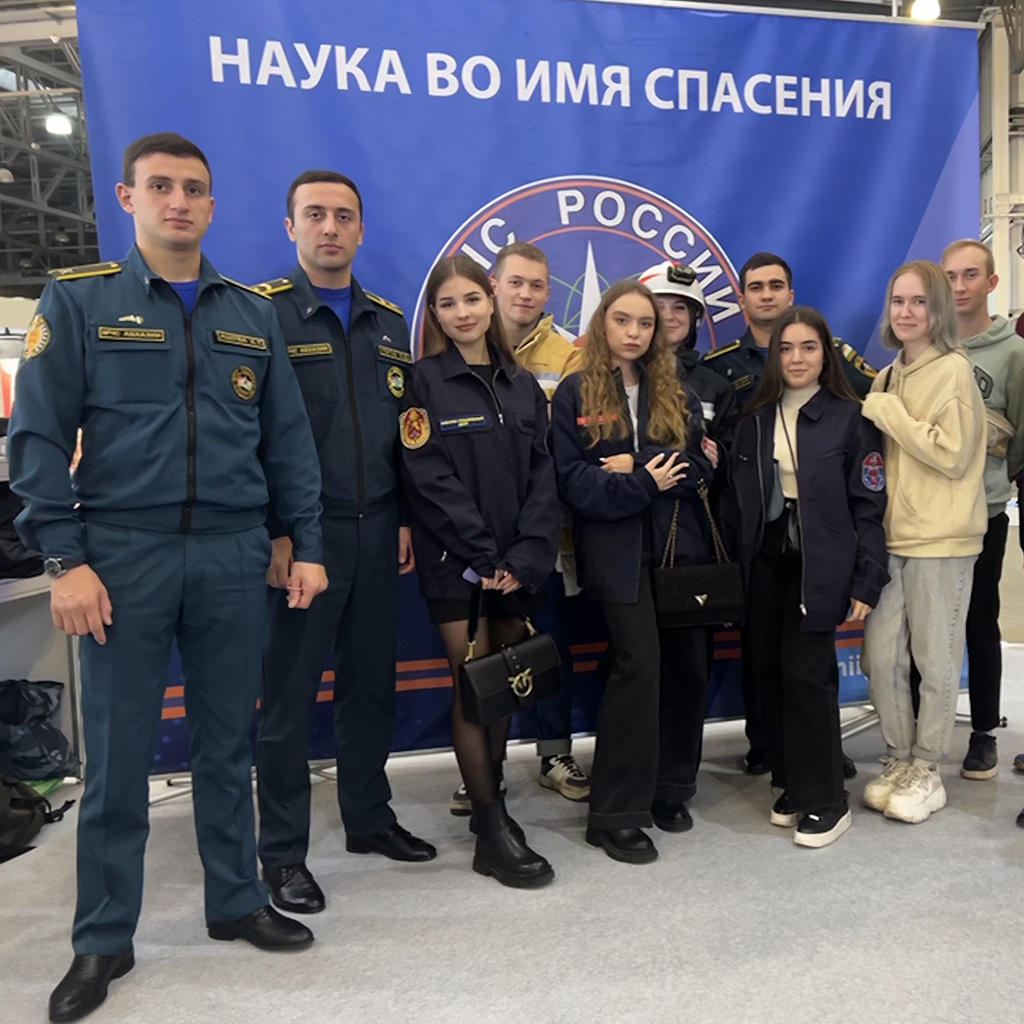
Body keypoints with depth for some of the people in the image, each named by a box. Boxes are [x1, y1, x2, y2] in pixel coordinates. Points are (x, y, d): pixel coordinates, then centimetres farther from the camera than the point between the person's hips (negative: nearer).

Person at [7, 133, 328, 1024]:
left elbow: (288, 441, 11)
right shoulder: (78, 301, 3)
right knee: (118, 754, 6)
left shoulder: (253, 314, 12)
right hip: (123, 554, -2)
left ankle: (237, 902, 28)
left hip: (233, 556, 3)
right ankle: (103, 941, 22)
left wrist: (306, 544, 4)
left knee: (228, 741, 12)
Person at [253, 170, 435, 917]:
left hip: (377, 531, 6)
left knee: (372, 682, 14)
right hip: (300, 534, -5)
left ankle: (369, 818, 31)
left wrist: (406, 518, 8)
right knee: (289, 693, 4)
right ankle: (283, 852, 18)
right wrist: (273, 534, -15)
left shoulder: (388, 322, 13)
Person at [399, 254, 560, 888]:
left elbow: (543, 477, 4)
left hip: (519, 567, 4)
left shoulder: (522, 384, 11)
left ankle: (490, 799, 26)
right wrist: (485, 556, -15)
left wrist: (525, 558, -9)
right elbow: (431, 481, -10)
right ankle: (492, 832, 9)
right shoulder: (426, 383, -1)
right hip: (457, 566, -4)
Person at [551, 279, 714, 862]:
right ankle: (615, 814, -1)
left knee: (690, 665, 5)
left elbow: (700, 467, 1)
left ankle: (671, 790, 24)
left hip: (680, 545, 4)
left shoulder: (677, 394, 13)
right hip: (617, 549, -4)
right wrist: (646, 482, -11)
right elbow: (575, 483, -6)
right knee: (640, 664, -13)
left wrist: (634, 467, -11)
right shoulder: (575, 395, 3)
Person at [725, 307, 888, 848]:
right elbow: (738, 502, 8)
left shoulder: (849, 418, -2)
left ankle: (825, 799, 8)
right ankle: (791, 783, 24)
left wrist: (867, 582, -8)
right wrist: (737, 567, 0)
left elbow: (868, 505, -4)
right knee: (770, 672, 6)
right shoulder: (755, 419, 8)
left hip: (819, 565, -4)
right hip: (764, 563, 4)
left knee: (805, 673, -8)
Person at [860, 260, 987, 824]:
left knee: (934, 659, 4)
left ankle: (926, 770, 19)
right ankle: (899, 759, 22)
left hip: (941, 539, -6)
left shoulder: (953, 369, -7)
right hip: (890, 533, 6)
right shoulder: (889, 376, 14)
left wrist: (886, 412, -13)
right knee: (880, 657, 5)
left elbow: (951, 454, -17)